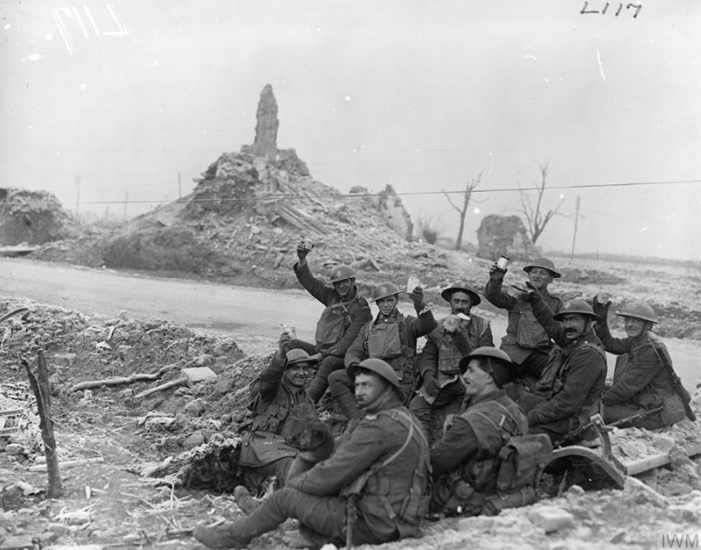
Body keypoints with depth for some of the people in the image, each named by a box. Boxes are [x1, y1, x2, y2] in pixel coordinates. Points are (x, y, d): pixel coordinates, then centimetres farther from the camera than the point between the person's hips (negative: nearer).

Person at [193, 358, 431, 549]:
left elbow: (332, 475, -18)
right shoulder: (402, 418, 13)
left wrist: (292, 483, -4)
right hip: (393, 522, 10)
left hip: (373, 524, -10)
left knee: (287, 497, -3)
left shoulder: (380, 427, -20)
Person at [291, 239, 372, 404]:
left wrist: (323, 354, -21)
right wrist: (302, 259, -8)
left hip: (342, 356, -6)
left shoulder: (361, 309, -8)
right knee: (292, 345, -15)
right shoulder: (332, 296, 11)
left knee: (328, 363, -39)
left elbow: (349, 342, -15)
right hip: (321, 349, 7)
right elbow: (309, 282, 9)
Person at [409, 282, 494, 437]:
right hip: (443, 382, 2)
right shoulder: (439, 327, 16)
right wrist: (428, 376, -10)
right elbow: (428, 355, 12)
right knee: (416, 405, -23)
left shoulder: (482, 326, 9)